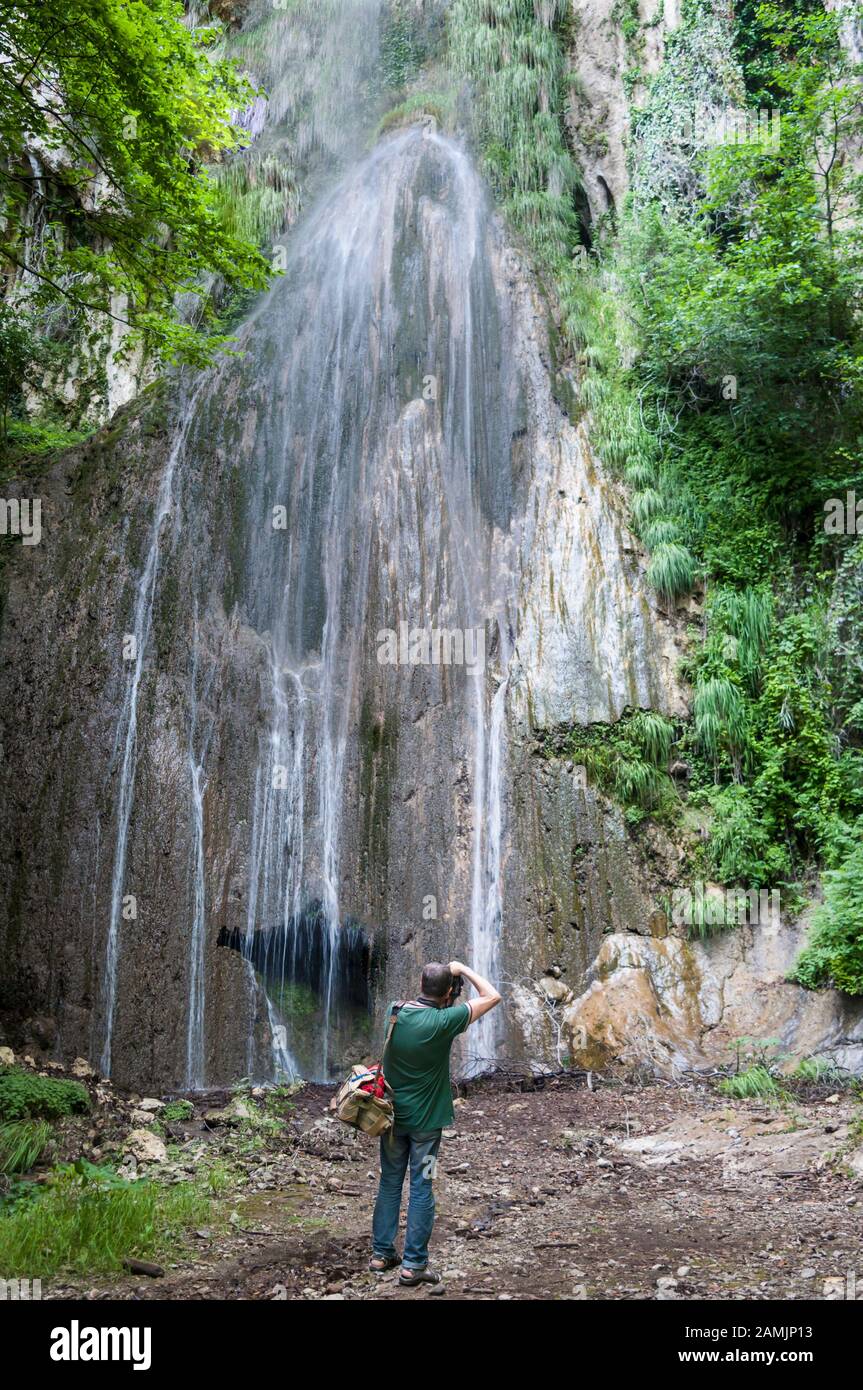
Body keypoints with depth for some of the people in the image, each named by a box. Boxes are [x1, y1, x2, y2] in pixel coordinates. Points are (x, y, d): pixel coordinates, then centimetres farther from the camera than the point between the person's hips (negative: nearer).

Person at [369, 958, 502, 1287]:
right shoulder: (443, 1021, -21)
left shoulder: (394, 1012, -7)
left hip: (392, 1114, 5)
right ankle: (413, 1265, 9)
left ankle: (381, 1254, 24)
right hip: (425, 1120, -5)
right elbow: (492, 997, -13)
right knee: (421, 1190, 5)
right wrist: (462, 969, -4)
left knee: (389, 1183, 16)